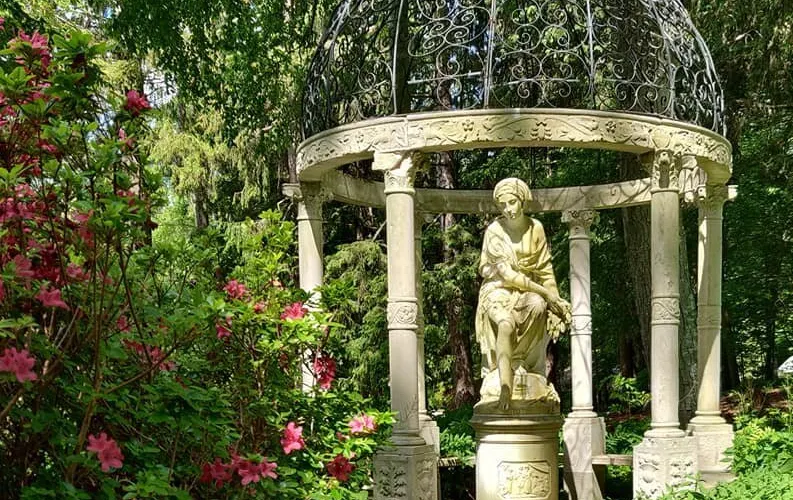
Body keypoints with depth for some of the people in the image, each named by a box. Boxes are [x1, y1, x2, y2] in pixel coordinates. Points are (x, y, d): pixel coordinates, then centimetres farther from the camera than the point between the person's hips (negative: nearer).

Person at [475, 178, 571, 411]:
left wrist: (556, 302, -1)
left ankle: (516, 360, -22)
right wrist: (545, 292, -16)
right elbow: (507, 274, -15)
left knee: (538, 305, -32)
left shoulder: (535, 228, 1)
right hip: (498, 290, -4)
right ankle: (504, 387, -41)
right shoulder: (494, 232, -10)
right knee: (506, 323, -34)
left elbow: (545, 270, 8)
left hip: (529, 291, 4)